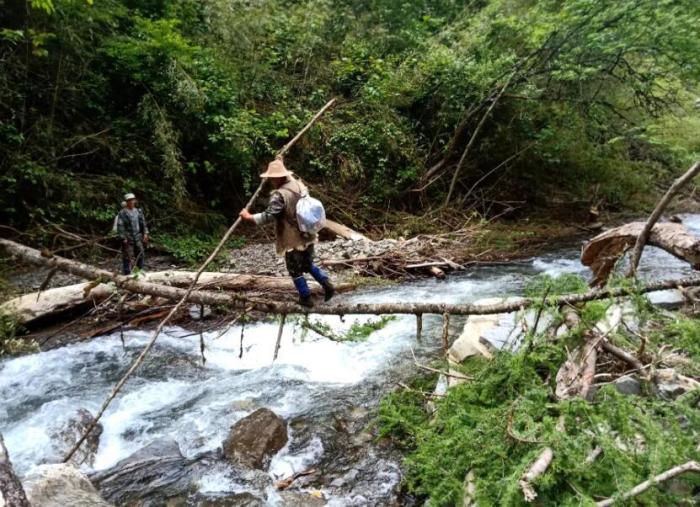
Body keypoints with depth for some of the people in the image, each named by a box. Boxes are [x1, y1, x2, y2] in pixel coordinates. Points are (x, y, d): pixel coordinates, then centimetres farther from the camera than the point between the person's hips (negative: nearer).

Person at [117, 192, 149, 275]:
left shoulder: (138, 211, 12)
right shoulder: (122, 213, -6)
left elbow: (143, 223, 17)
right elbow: (120, 226, -9)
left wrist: (145, 233, 6)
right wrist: (123, 238, -14)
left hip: (138, 238, 6)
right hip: (128, 239, -6)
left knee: (141, 255, 10)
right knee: (127, 258, -4)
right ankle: (127, 273, 3)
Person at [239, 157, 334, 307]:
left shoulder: (280, 195, -22)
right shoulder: (299, 184, 2)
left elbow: (268, 216, -25)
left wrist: (249, 217, -14)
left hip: (293, 240, -7)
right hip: (308, 235, 8)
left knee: (295, 271, 11)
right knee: (308, 264, 26)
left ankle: (306, 298, 20)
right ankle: (327, 284, 17)